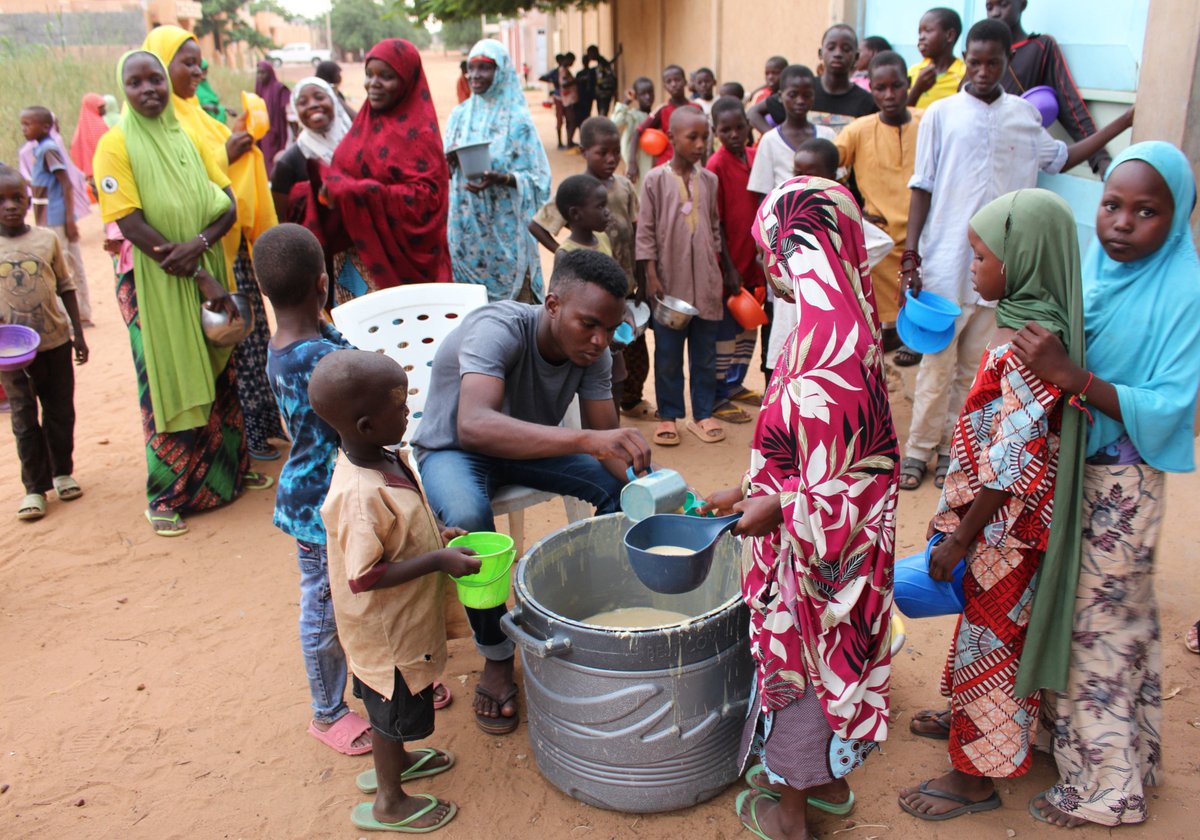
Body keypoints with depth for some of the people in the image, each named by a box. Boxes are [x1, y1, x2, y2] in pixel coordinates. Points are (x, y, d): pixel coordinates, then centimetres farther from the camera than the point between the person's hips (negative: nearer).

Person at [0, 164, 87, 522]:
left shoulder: (47, 239, -1)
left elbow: (65, 287, 6)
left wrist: (78, 331, 6)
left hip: (55, 341, 1)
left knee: (60, 412, 12)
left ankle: (62, 472, 30)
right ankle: (34, 487, 13)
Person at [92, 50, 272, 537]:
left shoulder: (189, 137, 8)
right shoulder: (116, 145, -7)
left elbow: (228, 205, 2)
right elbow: (131, 224, -15)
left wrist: (198, 245, -19)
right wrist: (200, 277, -18)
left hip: (207, 274, 5)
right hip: (154, 284, -5)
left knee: (218, 375, 12)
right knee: (168, 383, 0)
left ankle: (228, 470, 28)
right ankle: (167, 496, 11)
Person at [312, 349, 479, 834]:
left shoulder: (375, 459, -7)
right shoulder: (361, 496, -36)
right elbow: (364, 576, -32)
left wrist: (434, 535, 0)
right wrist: (438, 561, -30)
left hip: (401, 619, 8)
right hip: (387, 629, -8)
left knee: (394, 707, 29)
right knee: (393, 709, 14)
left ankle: (394, 760, 54)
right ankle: (389, 802, 36)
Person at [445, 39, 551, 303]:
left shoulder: (517, 119, -5)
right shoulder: (459, 115, 8)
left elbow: (535, 176, -7)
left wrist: (500, 179, -24)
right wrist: (449, 161, -11)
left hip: (504, 225, -4)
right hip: (465, 224, 4)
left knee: (510, 296, 1)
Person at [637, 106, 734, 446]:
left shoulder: (709, 180, 7)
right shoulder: (656, 179, -5)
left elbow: (715, 229, 15)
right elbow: (645, 231, -4)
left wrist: (725, 270, 14)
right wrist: (652, 277, -10)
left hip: (706, 281, 3)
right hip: (670, 281, -3)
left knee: (705, 353, 10)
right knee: (668, 354, 6)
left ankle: (703, 413, 21)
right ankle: (669, 415, 18)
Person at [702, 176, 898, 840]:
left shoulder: (825, 339, -29)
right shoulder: (843, 322, 2)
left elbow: (838, 480, -29)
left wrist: (777, 507, -18)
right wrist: (746, 491, 12)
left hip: (813, 544, -9)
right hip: (848, 542, 9)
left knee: (796, 657, 11)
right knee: (826, 654, 24)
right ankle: (827, 781, 46)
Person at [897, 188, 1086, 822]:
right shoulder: (1032, 324, 2)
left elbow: (1014, 467, -27)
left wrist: (960, 537, -17)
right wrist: (960, 523, 16)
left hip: (1005, 529, -9)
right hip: (1002, 524, 9)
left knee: (990, 635, 6)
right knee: (986, 629, 24)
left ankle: (976, 775, 24)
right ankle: (970, 717, 46)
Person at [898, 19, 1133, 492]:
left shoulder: (1025, 114, 10)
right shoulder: (942, 113, 0)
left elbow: (1059, 158, 26)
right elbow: (922, 186, -1)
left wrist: (1123, 124, 25)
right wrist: (910, 252, -7)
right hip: (945, 262, -3)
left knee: (976, 367, 7)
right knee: (938, 362, 0)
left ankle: (954, 450, 18)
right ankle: (919, 450, 11)